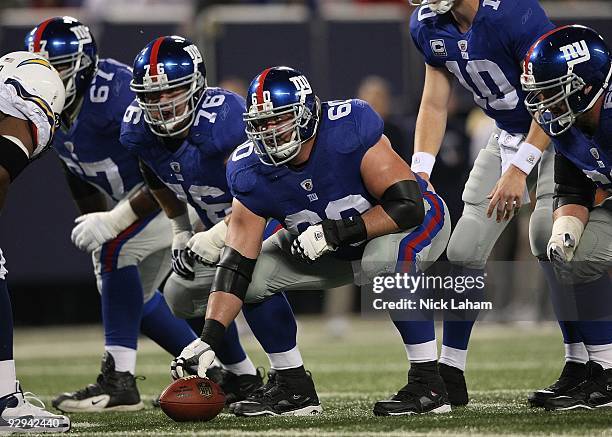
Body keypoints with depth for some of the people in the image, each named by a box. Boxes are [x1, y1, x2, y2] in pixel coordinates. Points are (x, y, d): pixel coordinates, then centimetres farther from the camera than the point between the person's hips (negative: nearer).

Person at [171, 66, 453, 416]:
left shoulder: (350, 127, -34)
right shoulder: (252, 171, -19)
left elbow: (407, 206, -34)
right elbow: (237, 263, -18)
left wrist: (334, 232, -38)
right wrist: (208, 340, -28)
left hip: (419, 218, -6)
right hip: (339, 247, 6)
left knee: (384, 261, -38)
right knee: (257, 275, -9)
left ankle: (428, 386, -27)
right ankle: (294, 388, 5)